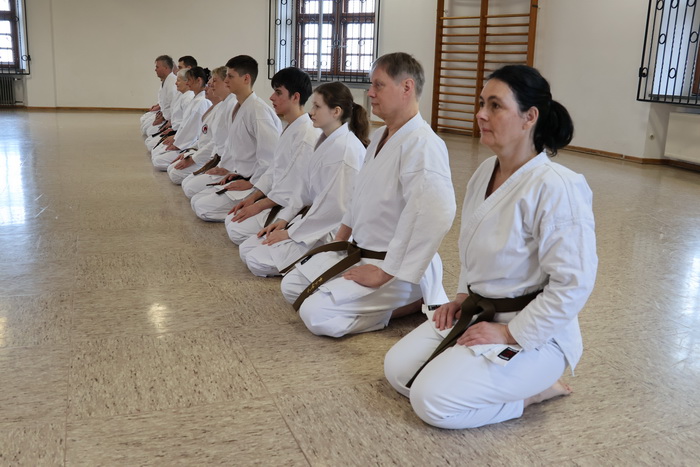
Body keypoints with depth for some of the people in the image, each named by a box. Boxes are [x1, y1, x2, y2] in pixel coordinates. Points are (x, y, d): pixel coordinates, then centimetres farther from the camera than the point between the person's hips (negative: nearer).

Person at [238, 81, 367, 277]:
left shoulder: (345, 149, -21)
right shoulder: (325, 141, 10)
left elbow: (335, 207, -23)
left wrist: (291, 233, -16)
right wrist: (284, 219, 2)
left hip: (331, 232, -10)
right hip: (314, 220, 10)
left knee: (258, 261, -16)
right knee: (246, 250, 6)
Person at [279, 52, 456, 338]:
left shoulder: (423, 145, -23)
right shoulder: (379, 137, 10)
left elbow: (435, 215, -34)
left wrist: (384, 274, -27)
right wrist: (340, 238, 17)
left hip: (397, 267, -10)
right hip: (358, 252, 10)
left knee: (317, 313, -22)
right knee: (292, 285, 12)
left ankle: (414, 302, -4)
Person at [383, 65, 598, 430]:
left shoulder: (556, 188, -24)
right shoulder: (485, 171, 3)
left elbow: (574, 282, -24)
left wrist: (511, 333, -20)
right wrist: (463, 295, 8)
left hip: (532, 332, -8)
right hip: (477, 312, 8)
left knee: (433, 400, -19)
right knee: (397, 369, 0)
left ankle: (534, 389, 3)